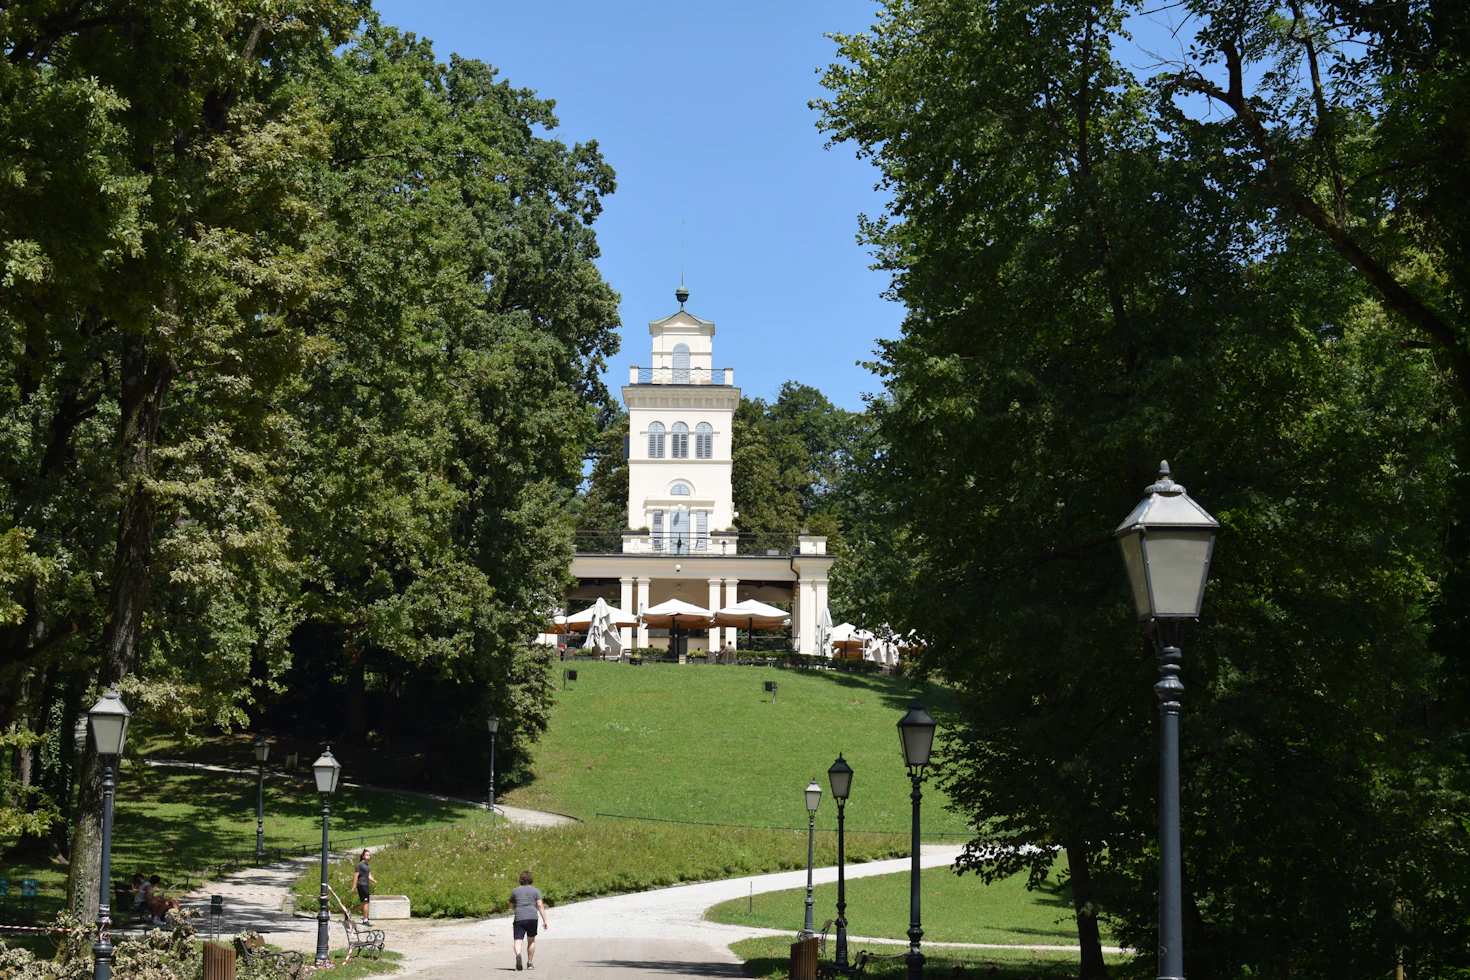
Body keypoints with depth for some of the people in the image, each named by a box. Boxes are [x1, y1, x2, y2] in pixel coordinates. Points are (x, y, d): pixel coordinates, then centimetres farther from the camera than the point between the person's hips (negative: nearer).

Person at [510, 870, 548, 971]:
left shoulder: (515, 891, 11)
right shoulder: (536, 890, 7)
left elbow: (511, 907, 18)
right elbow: (540, 906, -2)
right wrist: (545, 920, -3)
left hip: (519, 918, -1)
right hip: (532, 918, 1)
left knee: (518, 941, -4)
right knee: (531, 941, 18)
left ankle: (518, 955, -34)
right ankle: (529, 963, 21)